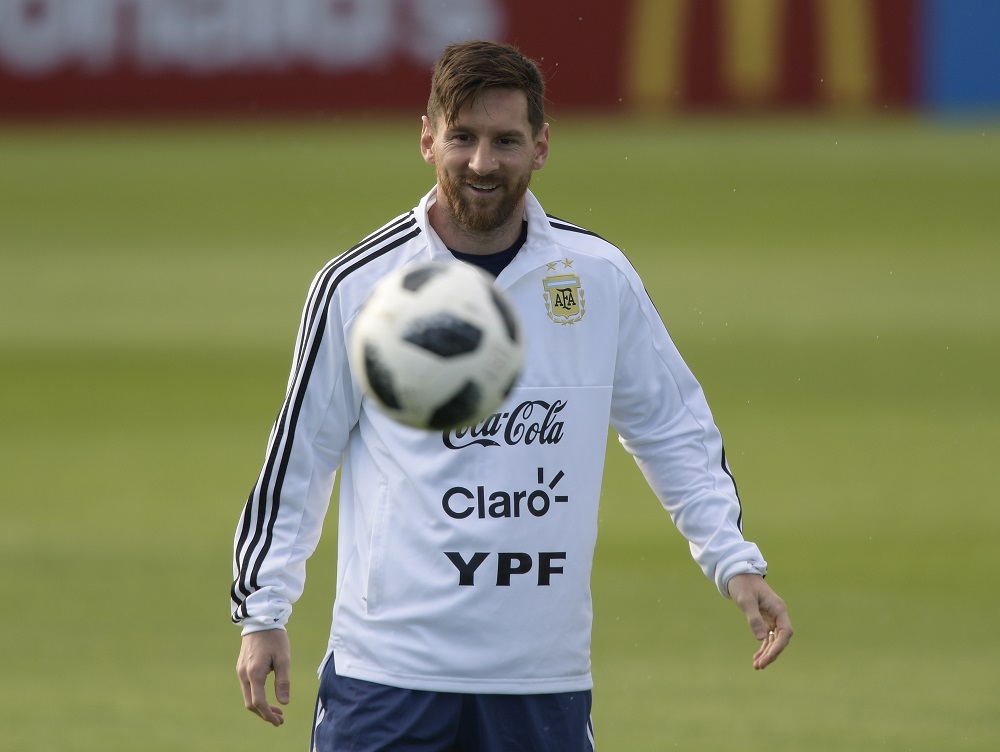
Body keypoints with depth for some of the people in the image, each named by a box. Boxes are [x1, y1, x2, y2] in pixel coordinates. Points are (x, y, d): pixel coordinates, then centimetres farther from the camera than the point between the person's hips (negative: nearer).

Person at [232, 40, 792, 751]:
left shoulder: (601, 276, 4)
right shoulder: (356, 285, -1)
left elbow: (674, 427, 15)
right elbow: (298, 454, 7)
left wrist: (734, 562, 6)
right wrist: (263, 612, 5)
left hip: (546, 679, 2)